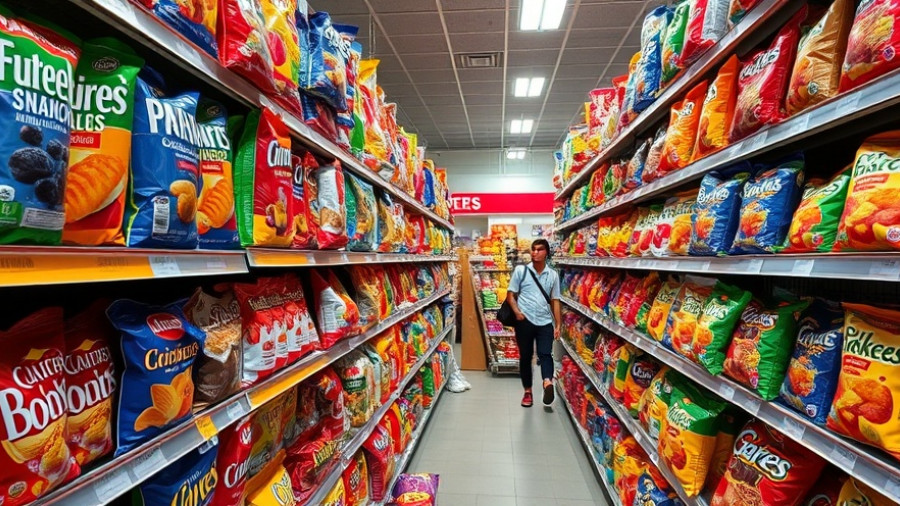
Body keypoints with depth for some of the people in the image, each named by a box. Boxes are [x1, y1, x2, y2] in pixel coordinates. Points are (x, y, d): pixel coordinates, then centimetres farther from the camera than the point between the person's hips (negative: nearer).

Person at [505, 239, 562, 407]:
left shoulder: (553, 275, 7)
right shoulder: (521, 270, 2)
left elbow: (555, 301, 10)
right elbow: (510, 295, 2)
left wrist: (558, 325, 4)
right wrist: (517, 312, -15)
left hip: (545, 322, 1)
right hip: (524, 321, -1)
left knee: (545, 353, -16)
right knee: (525, 356, 7)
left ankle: (547, 382, -32)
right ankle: (528, 391, 19)